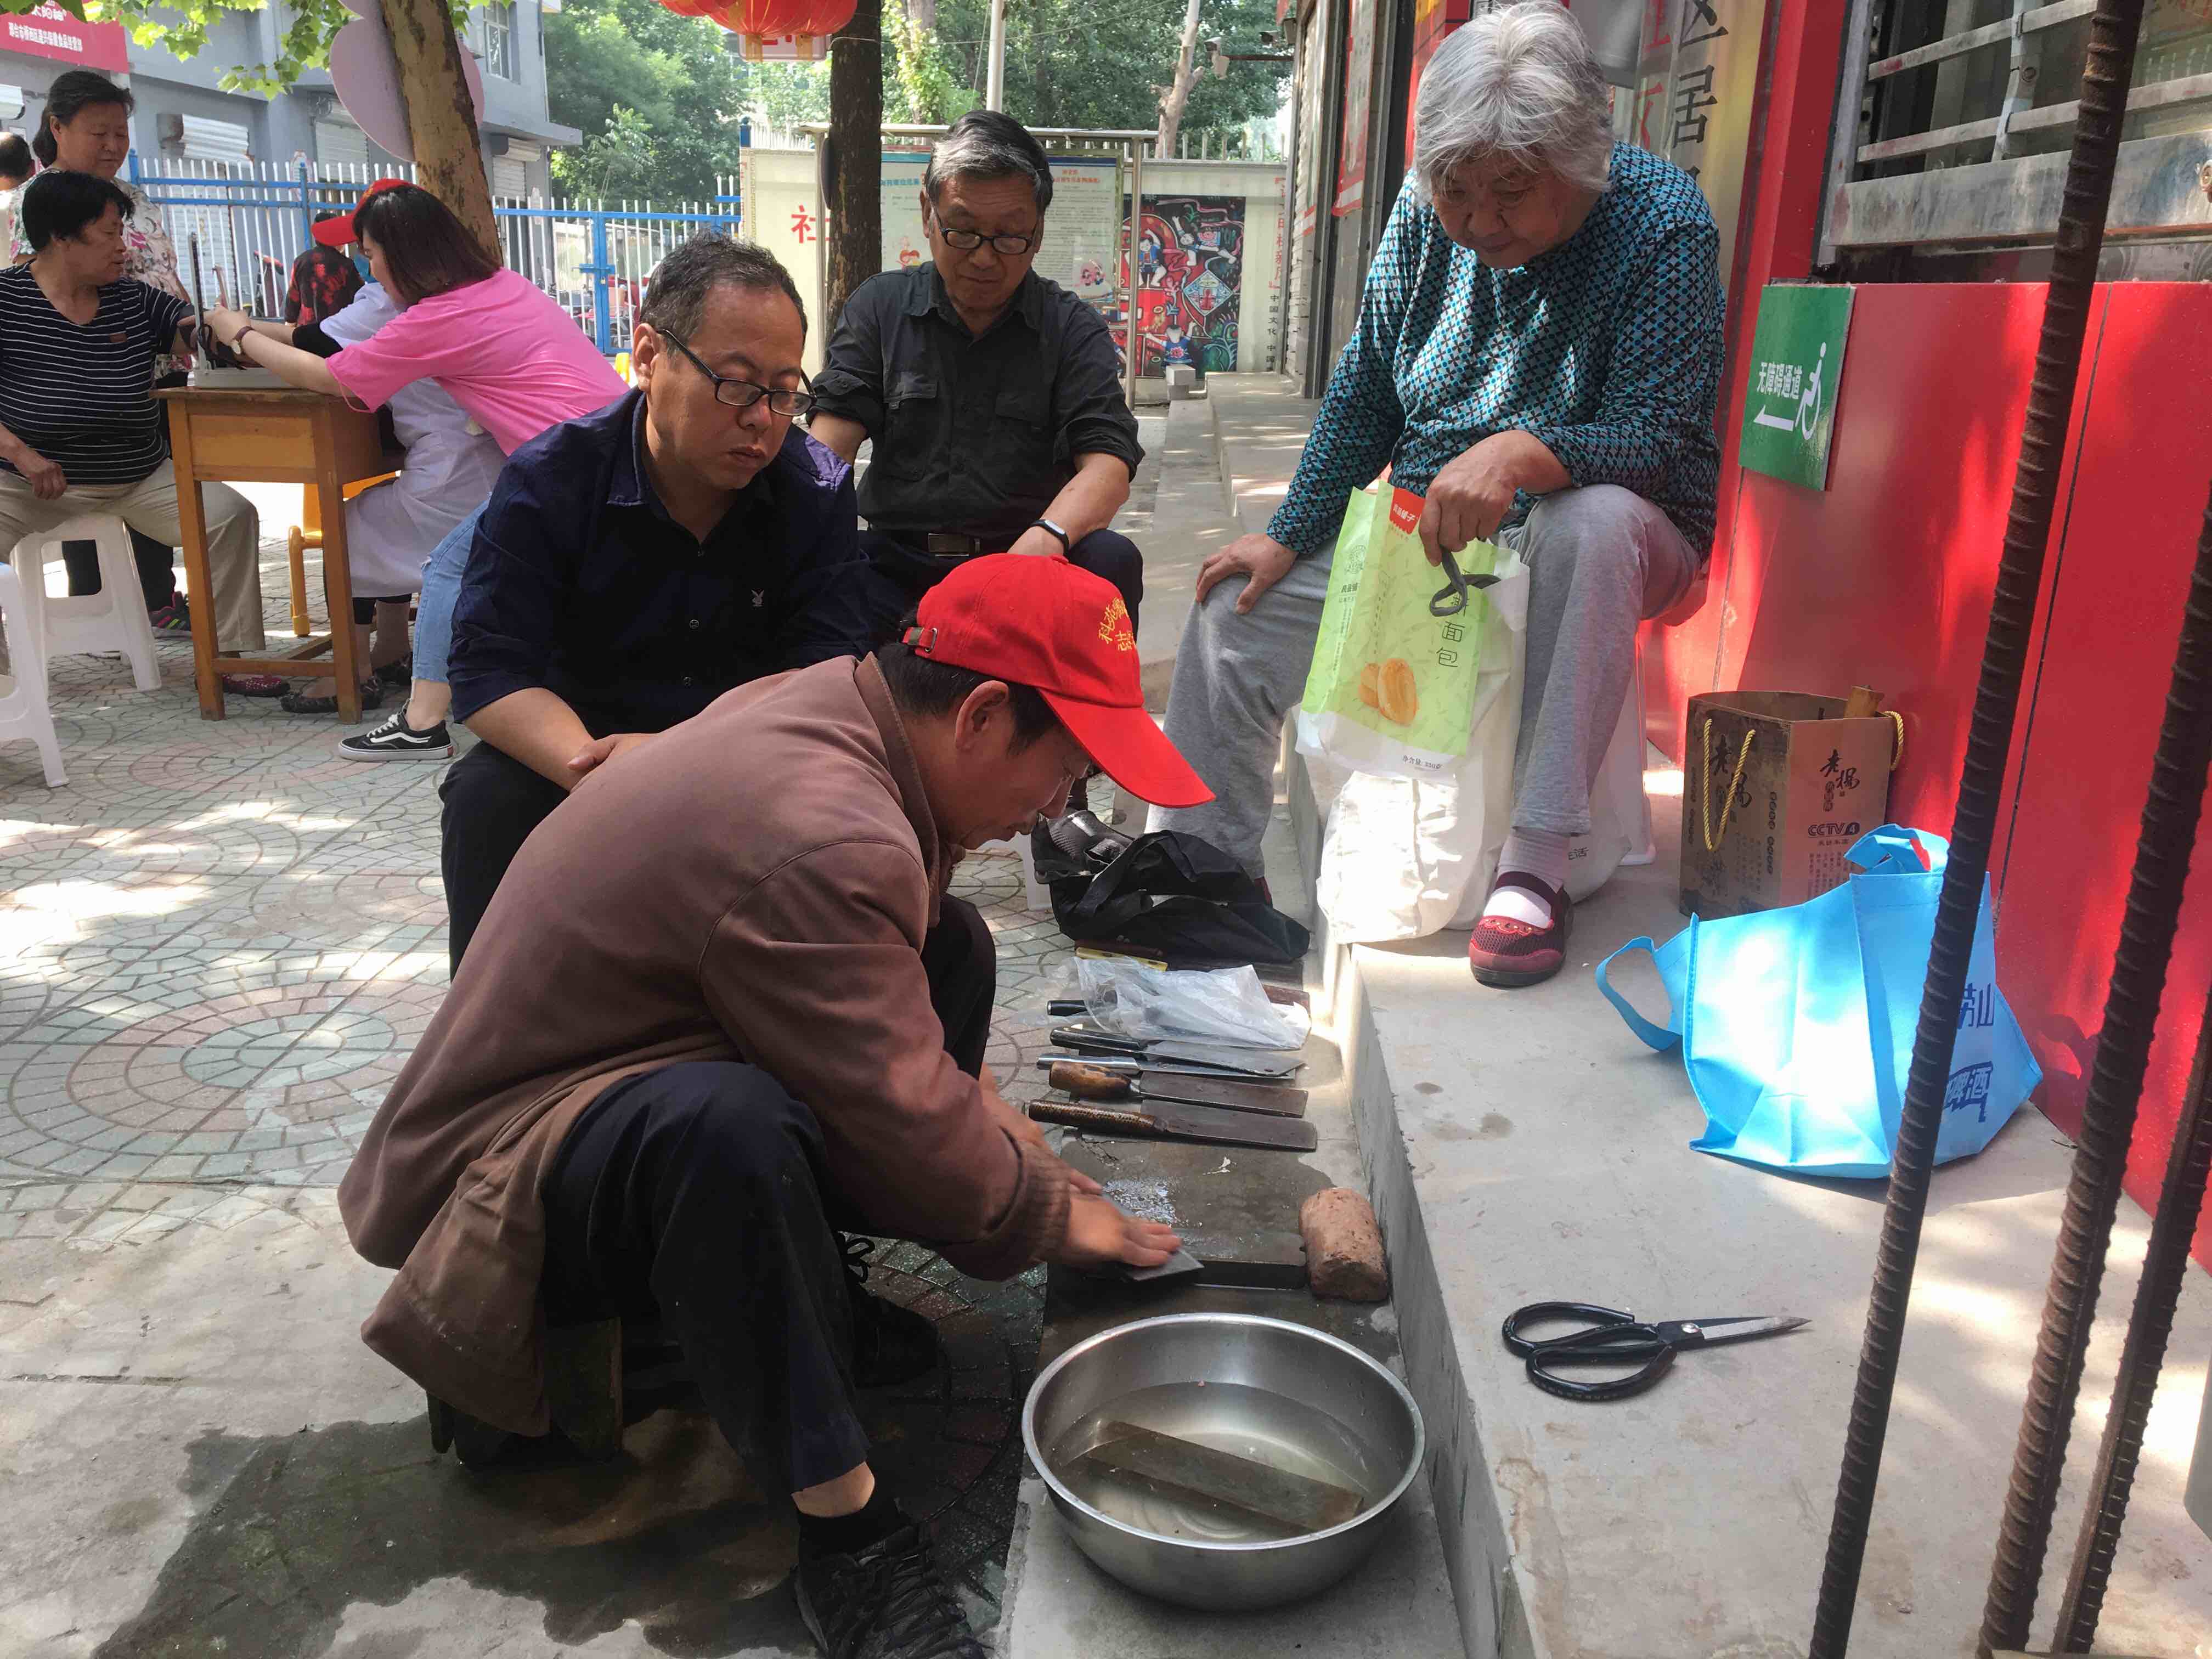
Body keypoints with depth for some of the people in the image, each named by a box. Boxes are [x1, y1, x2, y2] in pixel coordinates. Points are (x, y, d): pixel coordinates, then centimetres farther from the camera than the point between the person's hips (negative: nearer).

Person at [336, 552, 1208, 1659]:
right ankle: (844, 1534, -24)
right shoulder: (820, 840, -33)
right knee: (726, 1124, -42)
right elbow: (905, 1123, -24)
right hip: (502, 1166, -10)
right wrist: (1055, 1215, -7)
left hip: (637, 1074, 10)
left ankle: (800, 1305, 6)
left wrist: (979, 1101, 2)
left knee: (949, 946, 2)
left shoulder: (829, 702, -3)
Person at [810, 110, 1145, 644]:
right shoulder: (879, 306, 11)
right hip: (896, 560, 0)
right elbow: (833, 435, 0)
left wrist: (1049, 536, -31)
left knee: (1111, 561, -32)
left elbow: (1107, 460, -7)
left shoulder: (1073, 329, 7)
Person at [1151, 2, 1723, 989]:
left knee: (1596, 520, -40)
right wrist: (1287, 538, 0)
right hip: (1423, 540, 5)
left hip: (1609, 550, -5)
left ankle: (1535, 867, -36)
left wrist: (1523, 454, -43)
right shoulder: (1426, 215, -2)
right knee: (1234, 618, -6)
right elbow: (1363, 395, 6)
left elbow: (1656, 438, -24)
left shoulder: (1661, 223, -18)